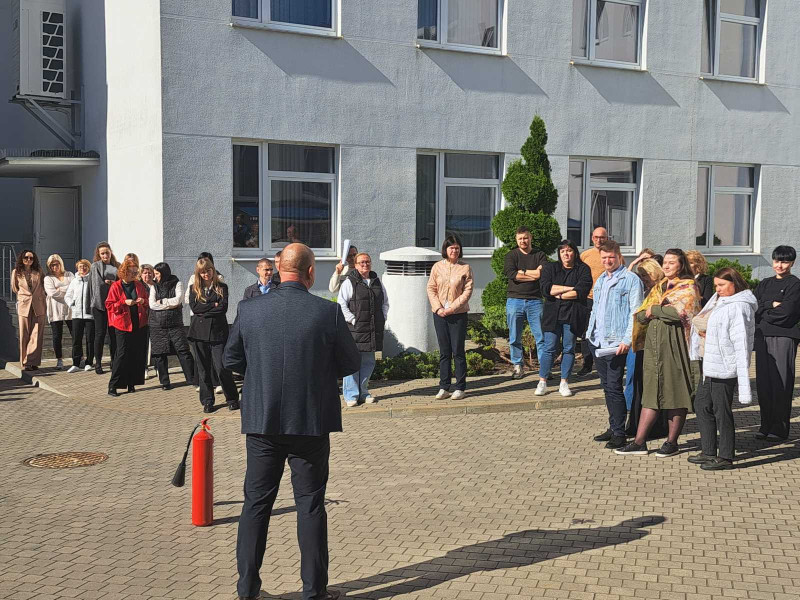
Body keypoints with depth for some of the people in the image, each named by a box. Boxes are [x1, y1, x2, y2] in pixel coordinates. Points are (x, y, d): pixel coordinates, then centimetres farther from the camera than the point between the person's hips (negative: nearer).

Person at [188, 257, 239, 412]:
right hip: (200, 332, 2)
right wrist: (214, 305, -7)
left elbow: (223, 308, -8)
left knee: (221, 367, -6)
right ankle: (207, 401, 16)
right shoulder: (194, 289, 10)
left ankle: (232, 399, 8)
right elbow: (194, 307, -5)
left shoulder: (222, 287, 5)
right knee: (203, 368, 5)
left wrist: (204, 310, -9)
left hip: (218, 331, -2)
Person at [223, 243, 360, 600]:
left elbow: (231, 360, 5)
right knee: (310, 505, 9)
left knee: (256, 502, 13)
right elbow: (351, 363, -2)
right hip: (311, 423, -2)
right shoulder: (329, 312, -11)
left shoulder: (249, 309, -5)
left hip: (261, 421, 2)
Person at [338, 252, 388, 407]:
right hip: (355, 329, -5)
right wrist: (353, 320, -12)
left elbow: (385, 302, 24)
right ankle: (351, 395, 2)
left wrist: (383, 318, 10)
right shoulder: (349, 282, -2)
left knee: (368, 362, 11)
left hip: (374, 330, 6)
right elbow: (342, 304, -6)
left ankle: (363, 392, 22)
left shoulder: (377, 283, 15)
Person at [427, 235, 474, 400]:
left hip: (458, 314, -2)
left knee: (458, 351, 0)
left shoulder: (465, 268, -1)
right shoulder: (437, 267, 5)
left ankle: (460, 388, 9)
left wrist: (452, 308, -13)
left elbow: (467, 291, -5)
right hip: (439, 314, 2)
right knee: (444, 352, 8)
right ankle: (444, 387, 14)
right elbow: (431, 289, 4)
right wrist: (438, 308, -9)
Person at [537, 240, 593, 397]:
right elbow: (545, 289, -7)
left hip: (572, 315, 0)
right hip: (552, 315, 0)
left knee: (569, 349, 4)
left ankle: (564, 383, 11)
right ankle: (542, 382, 4)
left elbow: (582, 291, -10)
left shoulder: (583, 270, 5)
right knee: (550, 348, -2)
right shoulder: (550, 268, 9)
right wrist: (569, 288, -10)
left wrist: (558, 295, -7)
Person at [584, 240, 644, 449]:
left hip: (616, 342, -7)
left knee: (614, 387, -7)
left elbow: (635, 312, -11)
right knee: (606, 386, 12)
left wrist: (627, 340, -18)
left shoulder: (631, 280, -6)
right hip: (598, 341, 7)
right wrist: (590, 332, 15)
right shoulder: (600, 281, 17)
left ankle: (619, 433, -1)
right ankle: (613, 427, 22)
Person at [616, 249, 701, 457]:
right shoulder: (658, 287, 19)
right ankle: (639, 442, 4)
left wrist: (653, 310, -5)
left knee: (676, 392, 0)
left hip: (676, 345, -6)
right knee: (651, 391, 5)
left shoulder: (688, 286, -1)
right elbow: (640, 316, 13)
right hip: (654, 344, 6)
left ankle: (672, 442, 7)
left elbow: (678, 311, -18)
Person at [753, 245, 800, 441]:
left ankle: (780, 429, 1)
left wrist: (763, 313, 0)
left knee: (781, 383, -5)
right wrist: (772, 305, -7)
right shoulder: (765, 284, 18)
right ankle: (766, 425, 12)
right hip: (762, 336, 5)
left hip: (784, 337, -5)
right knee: (763, 382, 4)